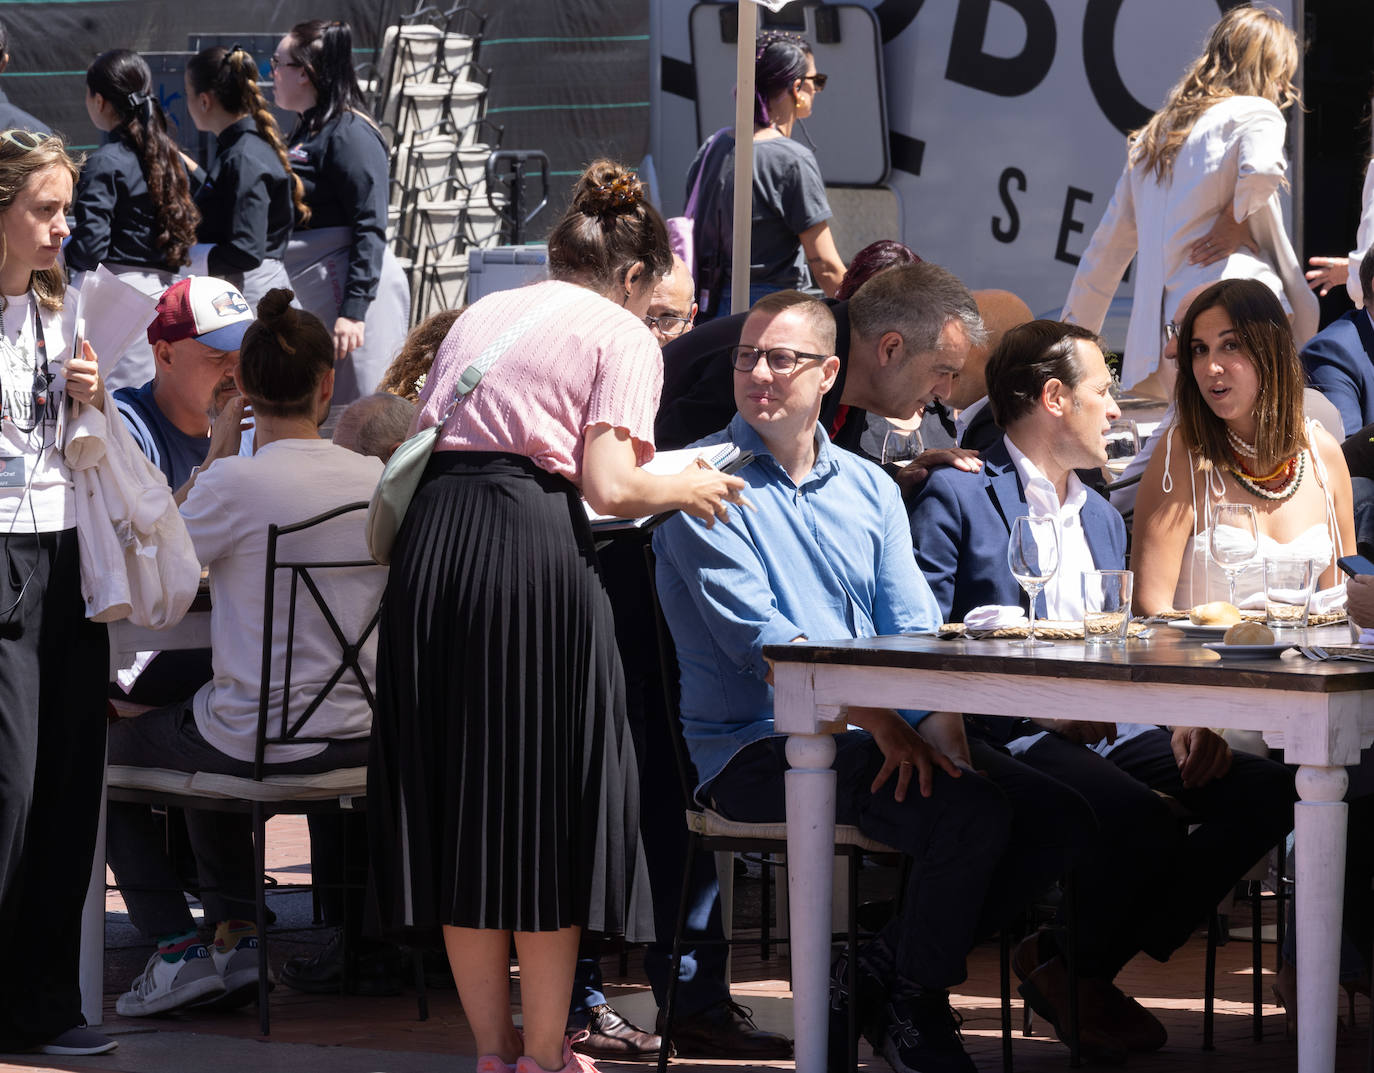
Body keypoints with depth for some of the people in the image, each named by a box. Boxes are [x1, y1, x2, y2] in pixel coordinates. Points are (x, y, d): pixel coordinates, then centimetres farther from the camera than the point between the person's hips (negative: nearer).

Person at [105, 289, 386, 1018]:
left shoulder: (234, 482, -19)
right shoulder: (378, 480, -4)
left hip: (258, 739, -6)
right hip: (357, 734, 6)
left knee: (104, 752, 22)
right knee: (206, 730, 37)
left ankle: (179, 950, 13)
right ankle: (237, 938, 28)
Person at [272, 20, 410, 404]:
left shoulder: (350, 134, -13)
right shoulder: (306, 131, 17)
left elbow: (370, 229, -19)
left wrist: (354, 311, -24)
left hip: (356, 298, -10)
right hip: (315, 299, 10)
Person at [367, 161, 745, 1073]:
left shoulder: (481, 315, 22)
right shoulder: (623, 336, 5)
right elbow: (609, 486, -7)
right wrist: (685, 489, 11)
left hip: (431, 540, 6)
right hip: (533, 548, -5)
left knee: (458, 800, 11)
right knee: (547, 795, 4)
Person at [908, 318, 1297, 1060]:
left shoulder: (1102, 517, 27)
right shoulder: (955, 498, 1)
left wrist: (1185, 719, -1)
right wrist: (1041, 705, -19)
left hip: (1111, 730, 8)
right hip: (1010, 739, -8)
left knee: (1265, 792, -14)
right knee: (1141, 820, -35)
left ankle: (1089, 966, -6)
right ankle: (1065, 967, -4)